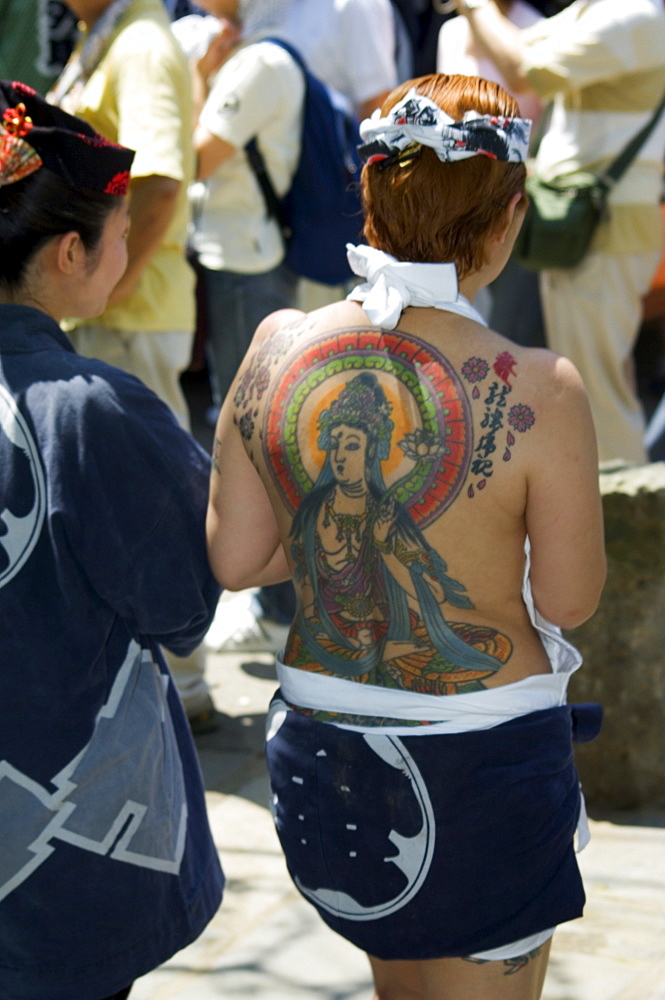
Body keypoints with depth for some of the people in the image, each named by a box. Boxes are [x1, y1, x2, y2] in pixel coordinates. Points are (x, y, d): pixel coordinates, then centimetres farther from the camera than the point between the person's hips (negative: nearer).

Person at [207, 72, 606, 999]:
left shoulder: (279, 346, -10)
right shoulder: (536, 391, -22)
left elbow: (233, 560, -2)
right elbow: (570, 600, -10)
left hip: (320, 738, 5)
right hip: (485, 751, -4)